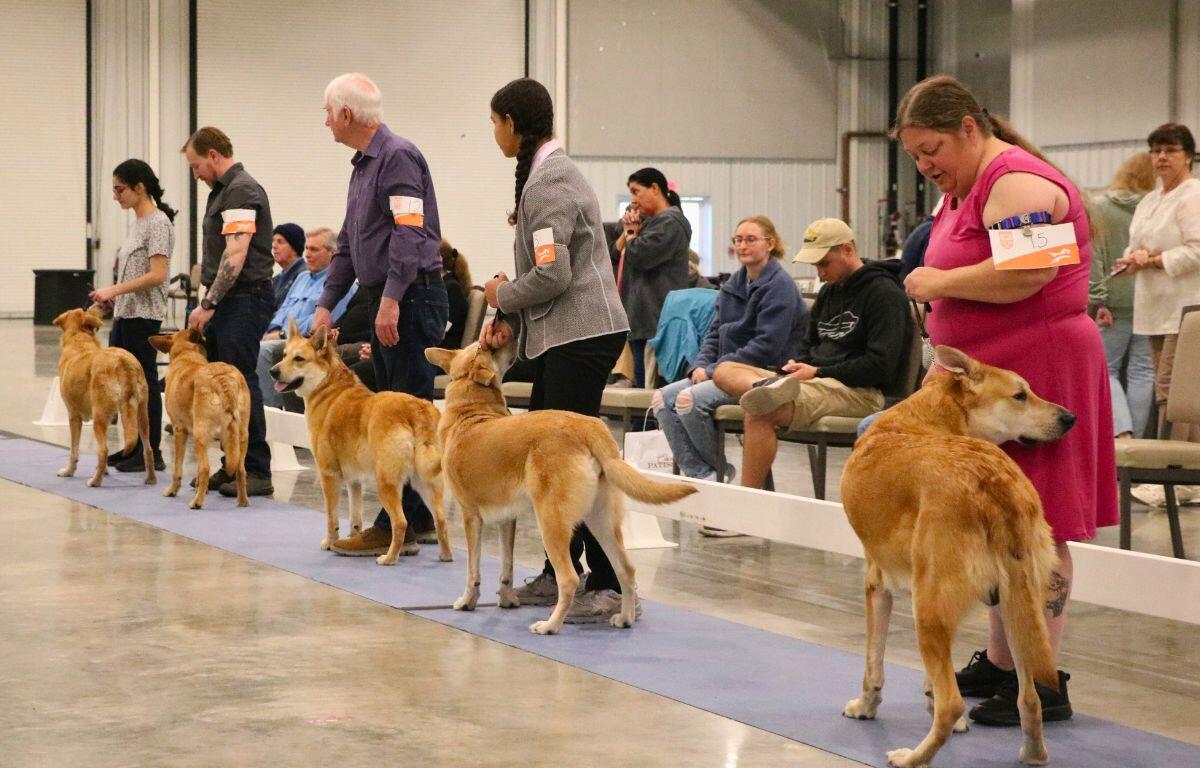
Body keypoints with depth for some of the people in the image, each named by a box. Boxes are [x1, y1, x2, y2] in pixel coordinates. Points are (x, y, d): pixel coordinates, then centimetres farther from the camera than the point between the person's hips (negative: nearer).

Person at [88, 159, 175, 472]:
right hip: (125, 314, 10)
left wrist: (115, 290, -22)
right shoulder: (139, 221, 14)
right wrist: (112, 297, 16)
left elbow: (157, 275, -21)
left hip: (143, 315, -10)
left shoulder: (157, 223, -14)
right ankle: (135, 447, 21)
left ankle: (151, 454, 4)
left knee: (144, 382, -3)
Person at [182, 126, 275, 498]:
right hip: (226, 302, 10)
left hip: (244, 300, -10)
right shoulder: (223, 191, 19)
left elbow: (235, 256, -21)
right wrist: (209, 304, 19)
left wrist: (208, 305, -20)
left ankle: (258, 473, -7)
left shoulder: (241, 190, -14)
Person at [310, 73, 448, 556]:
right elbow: (348, 244, 24)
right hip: (386, 301, 11)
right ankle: (420, 519, 18)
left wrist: (391, 299, -28)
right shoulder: (363, 164, 20)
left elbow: (409, 232, -21)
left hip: (412, 298, -11)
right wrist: (326, 304, 20)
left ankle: (396, 527, -9)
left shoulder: (398, 156, -11)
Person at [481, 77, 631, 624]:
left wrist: (503, 297, -4)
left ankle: (609, 586, -10)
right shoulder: (549, 172, 17)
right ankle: (559, 574, 22)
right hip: (564, 334, 11)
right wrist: (511, 322, 9)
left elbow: (553, 275, -21)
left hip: (580, 334, -11)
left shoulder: (549, 182, -15)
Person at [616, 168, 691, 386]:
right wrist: (630, 231, 6)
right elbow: (617, 252, 24)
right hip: (641, 318, 10)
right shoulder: (650, 221, 23)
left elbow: (642, 256, -17)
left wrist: (630, 236, 3)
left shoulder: (670, 222, -8)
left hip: (655, 318, -10)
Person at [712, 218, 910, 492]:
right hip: (818, 380, 9)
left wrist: (818, 373, -11)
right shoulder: (829, 291, 23)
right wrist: (796, 366, 5)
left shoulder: (884, 293, -4)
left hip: (859, 391, -9)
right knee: (724, 370, -7)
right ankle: (767, 386, -40)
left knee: (759, 413, -31)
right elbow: (807, 344, 31)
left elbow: (881, 365, -13)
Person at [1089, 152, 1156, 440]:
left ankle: (1122, 431, -14)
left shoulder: (1098, 207, -2)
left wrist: (1097, 300, -7)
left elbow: (1093, 255, -7)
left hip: (1116, 300, -1)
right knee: (1142, 371, 7)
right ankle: (1135, 439, 9)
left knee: (1106, 369, 5)